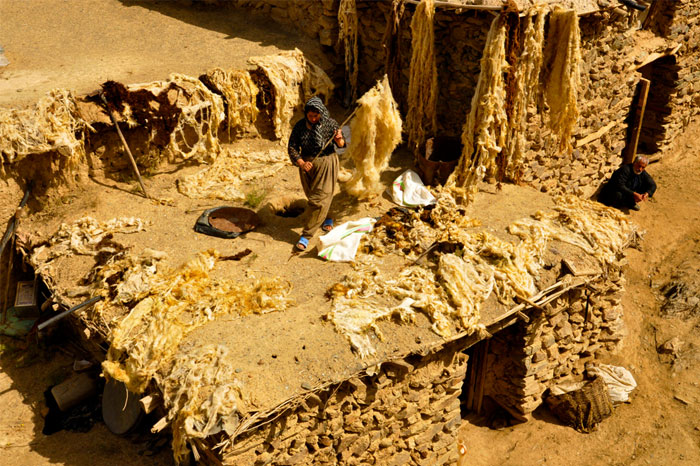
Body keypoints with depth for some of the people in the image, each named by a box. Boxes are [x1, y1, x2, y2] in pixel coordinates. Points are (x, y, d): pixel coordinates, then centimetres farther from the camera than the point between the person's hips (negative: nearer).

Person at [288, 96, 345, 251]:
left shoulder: (330, 124, -9)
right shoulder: (300, 125, -5)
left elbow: (341, 145, -6)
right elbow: (292, 147, -5)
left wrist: (339, 139, -31)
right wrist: (301, 163, -22)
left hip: (326, 163, -4)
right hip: (306, 164, 4)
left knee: (319, 199, -7)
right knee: (312, 196, 18)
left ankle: (306, 235, -3)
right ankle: (327, 220, 45)